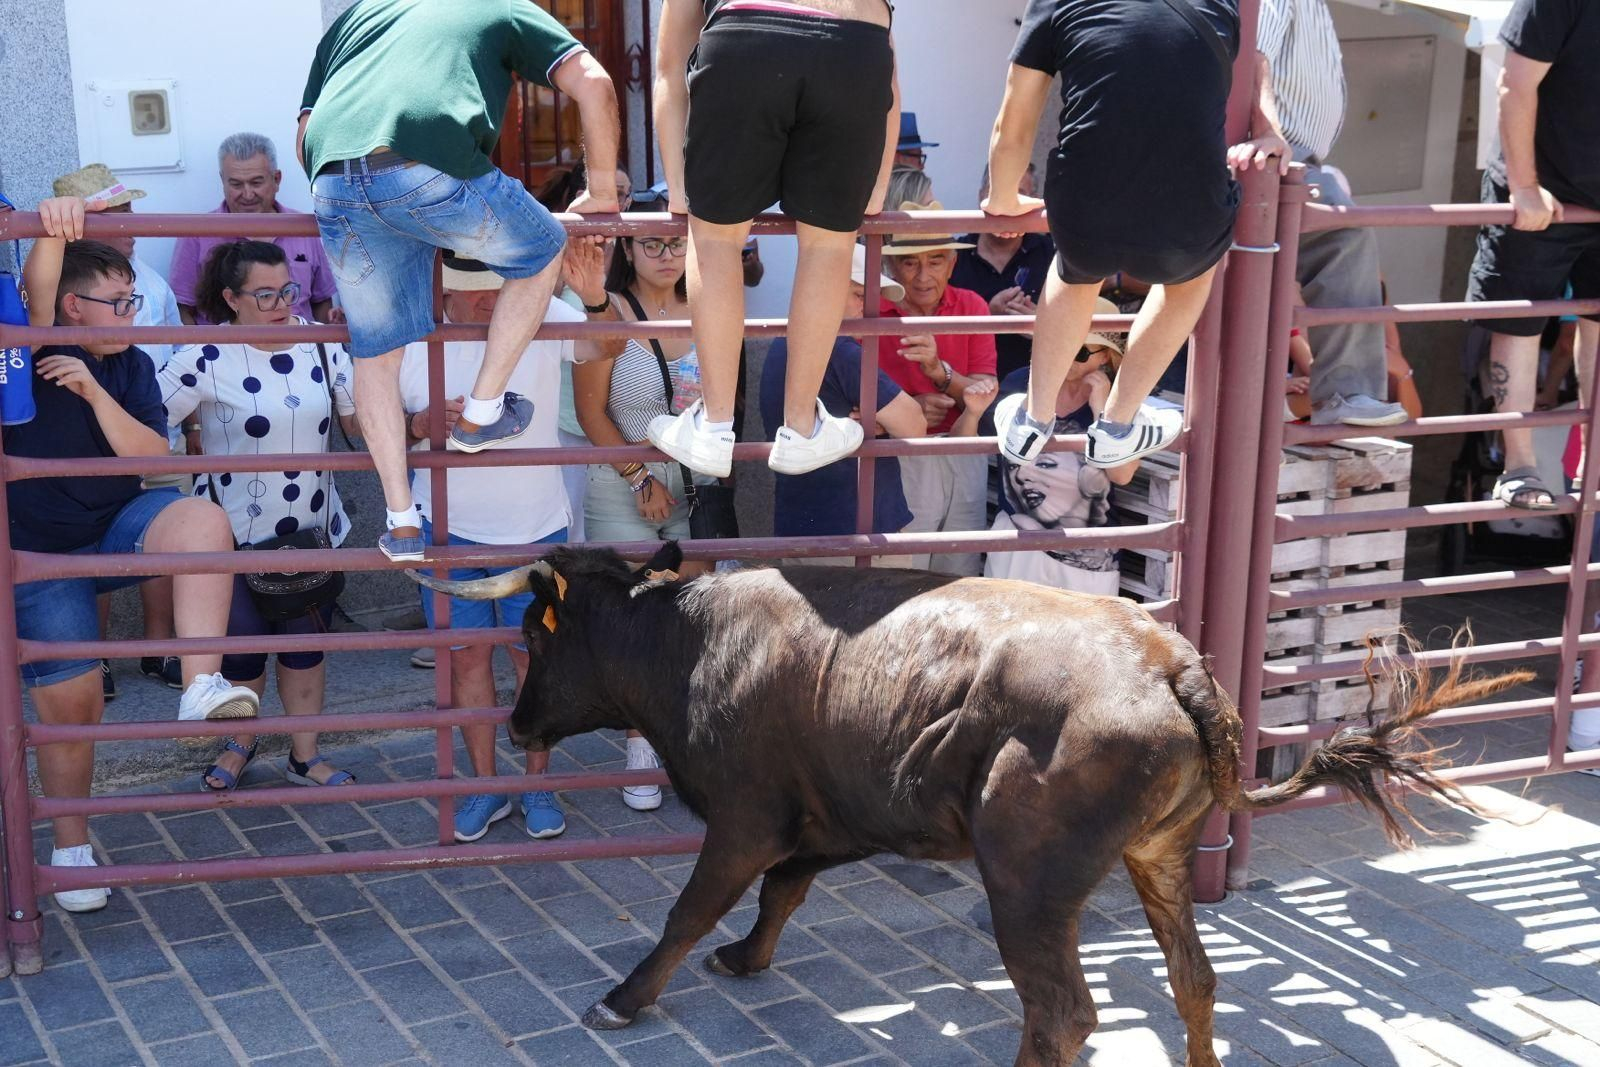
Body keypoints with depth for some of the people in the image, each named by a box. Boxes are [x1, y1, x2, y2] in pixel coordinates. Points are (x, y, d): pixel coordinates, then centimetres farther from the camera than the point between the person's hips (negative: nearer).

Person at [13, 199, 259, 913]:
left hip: (120, 527, 3)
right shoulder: (36, 351, -12)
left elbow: (154, 458, -9)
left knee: (204, 521, -30)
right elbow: (36, 290, -34)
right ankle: (71, 846, 21)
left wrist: (95, 392, -21)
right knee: (69, 706, 0)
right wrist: (55, 230, -54)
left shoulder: (131, 367, 1)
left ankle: (202, 686, -39)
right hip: (41, 554, -3)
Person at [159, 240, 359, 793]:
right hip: (236, 538, -3)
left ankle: (305, 755, 32)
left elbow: (358, 418, 1)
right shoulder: (208, 359, -16)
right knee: (242, 648, 11)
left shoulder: (321, 343, -3)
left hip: (314, 530, 3)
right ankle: (240, 745, 38)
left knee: (307, 645, 14)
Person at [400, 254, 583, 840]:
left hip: (534, 528, -1)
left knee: (534, 656, 10)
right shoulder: (410, 336, -7)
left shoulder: (542, 317, -12)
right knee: (466, 655, 10)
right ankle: (486, 786, 26)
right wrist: (420, 424, -21)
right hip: (447, 528, 1)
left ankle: (538, 785, 26)